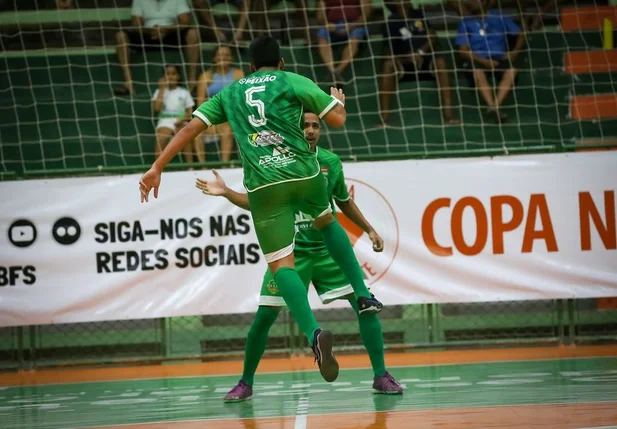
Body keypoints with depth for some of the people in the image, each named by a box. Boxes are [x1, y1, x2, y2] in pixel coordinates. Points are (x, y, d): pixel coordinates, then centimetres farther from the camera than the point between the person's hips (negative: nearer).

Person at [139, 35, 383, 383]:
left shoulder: (230, 93, 18)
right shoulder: (292, 81, 9)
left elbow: (191, 128, 11)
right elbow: (337, 119, 3)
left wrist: (156, 168, 12)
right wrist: (340, 101, 27)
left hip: (264, 184, 0)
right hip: (304, 172, 0)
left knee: (281, 263, -2)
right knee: (327, 221, 31)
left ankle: (314, 333, -25)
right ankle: (363, 295, 25)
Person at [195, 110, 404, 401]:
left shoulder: (331, 162, 1)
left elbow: (344, 201, 16)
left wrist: (369, 230, 15)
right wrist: (226, 193, -13)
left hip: (328, 249, 2)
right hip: (290, 251, -2)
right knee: (264, 316, -6)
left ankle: (381, 377, 3)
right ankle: (246, 383, 12)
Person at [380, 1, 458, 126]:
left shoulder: (418, 15, 7)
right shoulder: (391, 24, -7)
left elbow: (433, 37, 3)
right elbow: (390, 56, -8)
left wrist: (420, 52, -15)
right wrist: (408, 58, -25)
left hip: (426, 61, 3)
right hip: (404, 65, -3)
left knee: (440, 61, -30)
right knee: (389, 65, -34)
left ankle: (448, 115, -36)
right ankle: (384, 119, -37)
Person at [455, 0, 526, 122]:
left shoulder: (500, 17, 12)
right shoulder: (466, 23, 10)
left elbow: (520, 35, 14)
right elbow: (464, 51, 1)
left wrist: (515, 52, -6)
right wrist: (483, 61, -15)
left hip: (499, 59, 1)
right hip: (478, 60, -1)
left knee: (512, 70, -33)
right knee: (478, 71, -37)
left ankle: (495, 106, -45)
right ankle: (492, 107, -51)